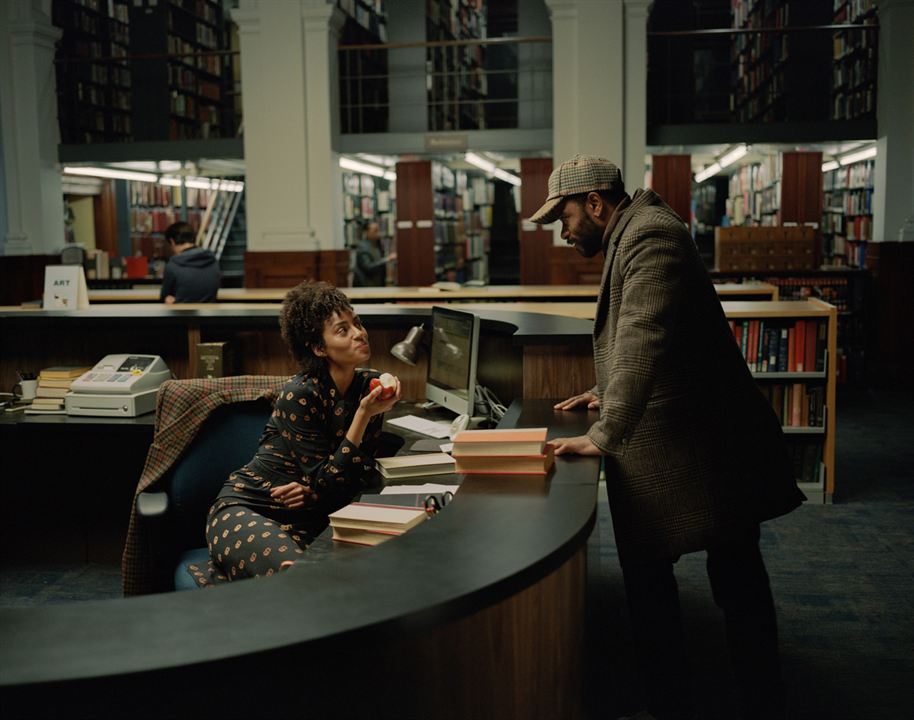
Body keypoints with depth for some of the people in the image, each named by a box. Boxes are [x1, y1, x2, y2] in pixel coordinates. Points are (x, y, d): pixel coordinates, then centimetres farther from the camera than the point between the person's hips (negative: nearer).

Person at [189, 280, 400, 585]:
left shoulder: (370, 385, 2)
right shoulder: (300, 394, -17)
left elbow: (365, 472, 6)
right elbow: (325, 482, -17)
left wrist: (315, 489, -12)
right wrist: (363, 415, -23)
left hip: (306, 520, 7)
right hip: (247, 509, -7)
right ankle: (224, 581, -4)